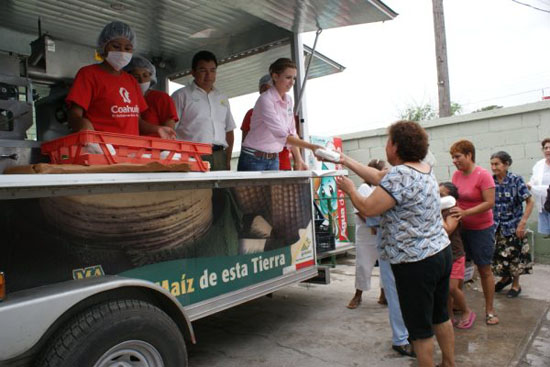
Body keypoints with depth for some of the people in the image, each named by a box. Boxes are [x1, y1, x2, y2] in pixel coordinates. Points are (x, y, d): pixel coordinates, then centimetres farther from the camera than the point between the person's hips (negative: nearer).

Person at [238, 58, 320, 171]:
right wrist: (311, 146, -30)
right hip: (254, 159, -6)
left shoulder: (288, 101, 6)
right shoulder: (265, 99, -17)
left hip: (274, 160, 6)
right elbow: (281, 135, -27)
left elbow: (291, 132, 11)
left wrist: (298, 160, 2)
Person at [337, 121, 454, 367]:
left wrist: (350, 190, -2)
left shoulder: (400, 175, -23)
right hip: (441, 252, 10)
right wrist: (346, 161, 18)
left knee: (420, 328, 6)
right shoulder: (425, 169, 8)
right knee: (440, 317, 24)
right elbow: (378, 177, 14)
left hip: (415, 263, -10)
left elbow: (368, 209, -21)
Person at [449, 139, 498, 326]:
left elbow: (490, 202, -20)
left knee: (484, 270, 7)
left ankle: (489, 310, 22)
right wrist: (452, 207, -12)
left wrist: (465, 212, -29)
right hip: (461, 228, 5)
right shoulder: (456, 174, 1)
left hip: (481, 229, -5)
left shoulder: (483, 175, -16)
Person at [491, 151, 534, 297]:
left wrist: (522, 223, -16)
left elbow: (530, 202, -12)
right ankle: (505, 277, 38)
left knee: (514, 254, 8)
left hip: (512, 225, -3)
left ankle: (516, 285, 29)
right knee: (498, 254, 11)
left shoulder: (516, 180, -14)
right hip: (496, 225, 3)